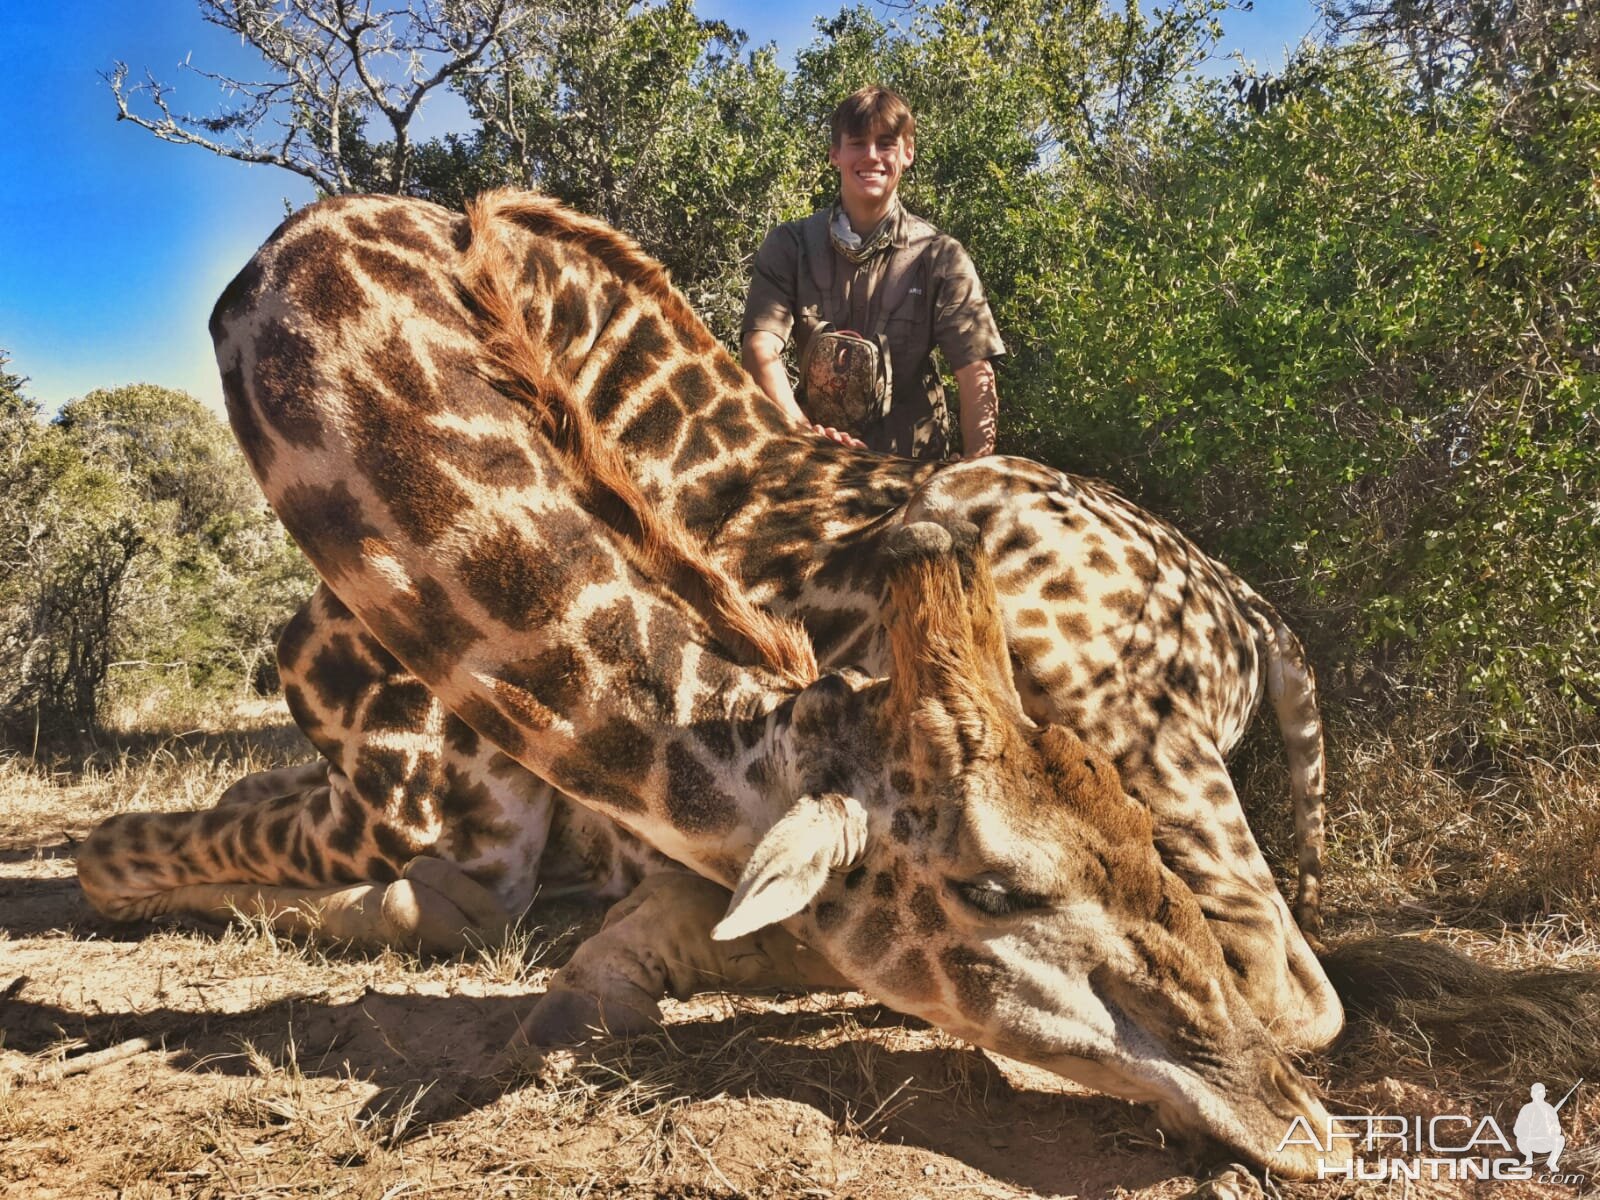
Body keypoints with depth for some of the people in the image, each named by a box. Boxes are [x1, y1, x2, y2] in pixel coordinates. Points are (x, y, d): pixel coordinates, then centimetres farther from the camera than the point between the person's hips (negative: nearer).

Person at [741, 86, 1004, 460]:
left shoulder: (940, 257, 2)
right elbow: (759, 348, -8)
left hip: (914, 459, 0)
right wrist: (802, 430, -25)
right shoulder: (790, 246, 4)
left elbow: (977, 375, -5)